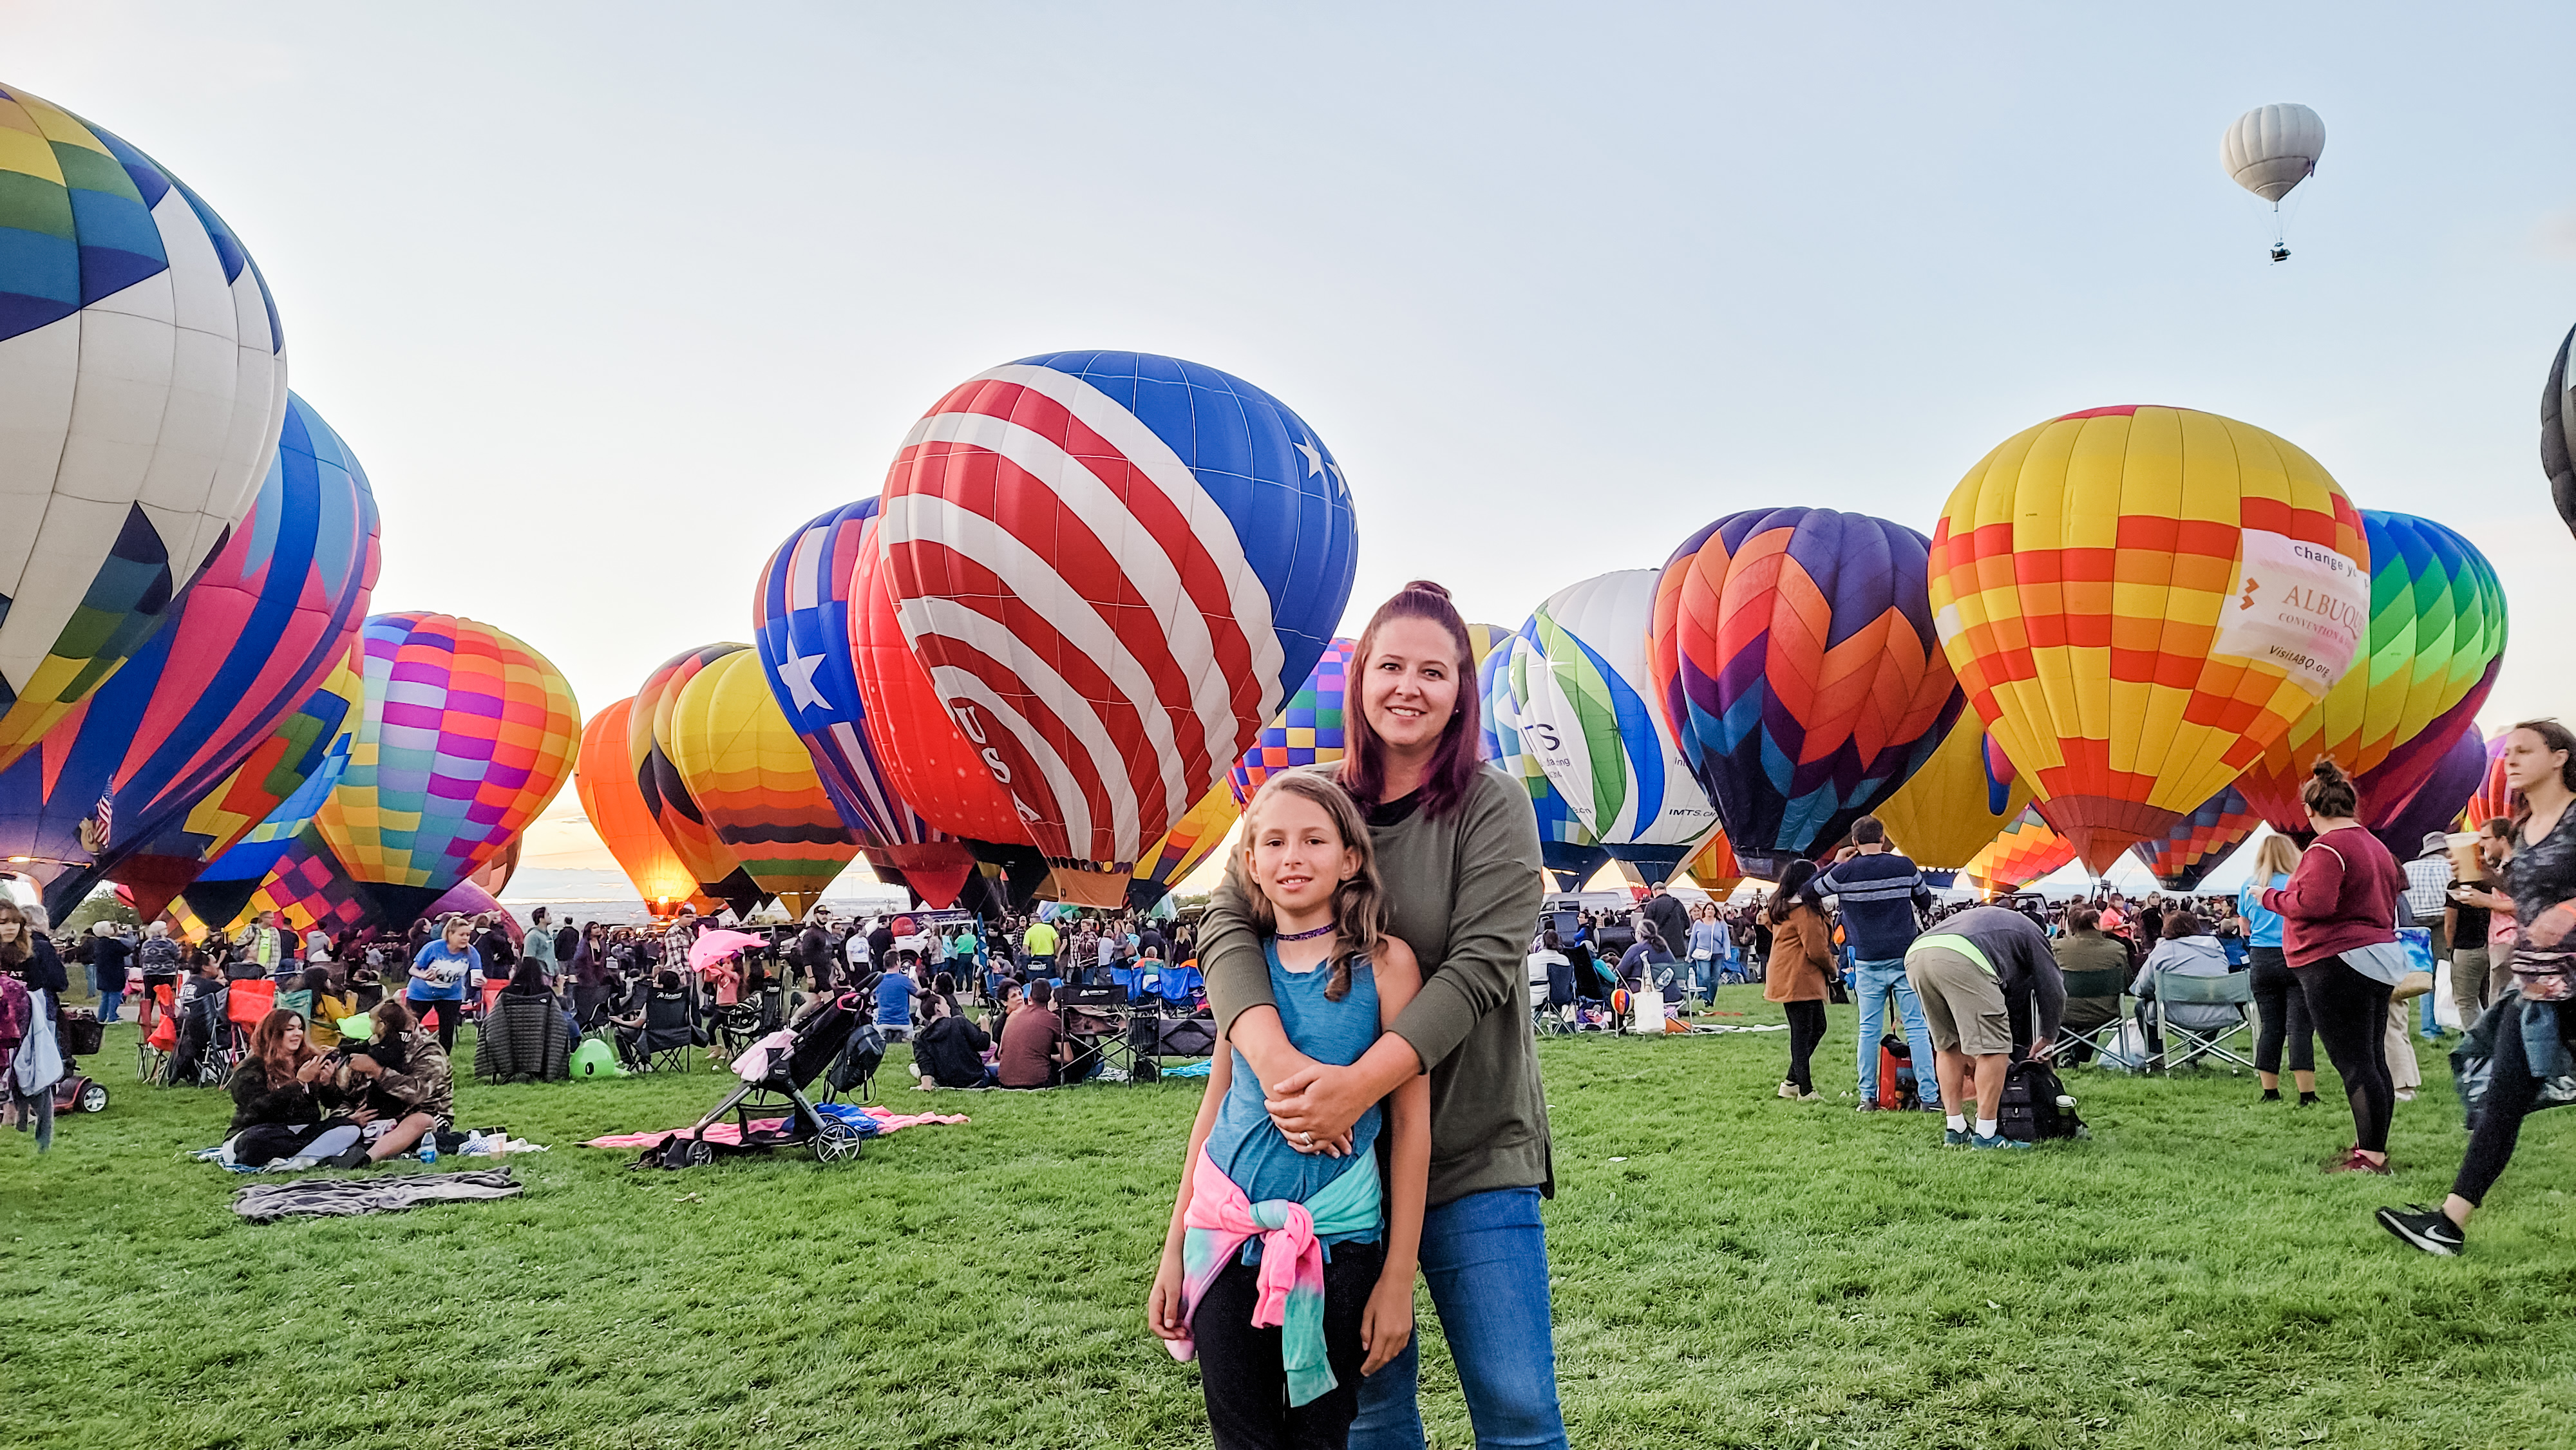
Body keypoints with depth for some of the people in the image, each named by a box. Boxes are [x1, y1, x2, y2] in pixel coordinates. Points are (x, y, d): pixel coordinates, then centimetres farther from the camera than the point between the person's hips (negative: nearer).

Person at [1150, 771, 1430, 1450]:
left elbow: (1412, 1122, -6)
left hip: (1338, 1239, -3)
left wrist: (1399, 1276, -7)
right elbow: (1216, 1102, 11)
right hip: (1228, 1233, 3)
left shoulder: (1384, 962, -7)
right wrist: (1174, 1250, 10)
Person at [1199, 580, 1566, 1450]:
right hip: (1338, 1150, 3)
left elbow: (1483, 964, -15)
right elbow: (1227, 928, -10)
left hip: (1474, 1150, -2)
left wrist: (1359, 1083, -28)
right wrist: (1279, 1062, -29)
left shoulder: (1492, 805, -6)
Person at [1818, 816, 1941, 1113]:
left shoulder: (1845, 871, -4)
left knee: (1869, 1031, 5)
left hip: (1868, 963, 0)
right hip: (1906, 958, 0)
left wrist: (1836, 863, 15)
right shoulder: (1904, 866, 0)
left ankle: (1868, 1097, 4)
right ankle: (1930, 1096, 0)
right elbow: (1926, 902, 14)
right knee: (1917, 1028, 1)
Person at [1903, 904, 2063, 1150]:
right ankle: (1985, 1135, 1)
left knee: (1948, 1044, 22)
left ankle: (1954, 1130, 23)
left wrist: (1968, 1052, 45)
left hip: (1915, 954, 7)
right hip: (1961, 959, -7)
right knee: (1993, 1046, 2)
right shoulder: (2032, 933, 31)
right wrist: (2047, 1039, 42)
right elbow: (2053, 992, 26)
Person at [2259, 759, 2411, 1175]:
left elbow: (2313, 904, -24)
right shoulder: (2376, 847, 16)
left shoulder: (2326, 848, -15)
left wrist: (2271, 897, -8)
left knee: (2355, 1064, -8)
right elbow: (2391, 905, 22)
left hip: (2337, 962, -10)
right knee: (2372, 1060, 13)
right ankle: (2372, 1147, 20)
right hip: (2380, 960, 10)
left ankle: (2372, 1155, -7)